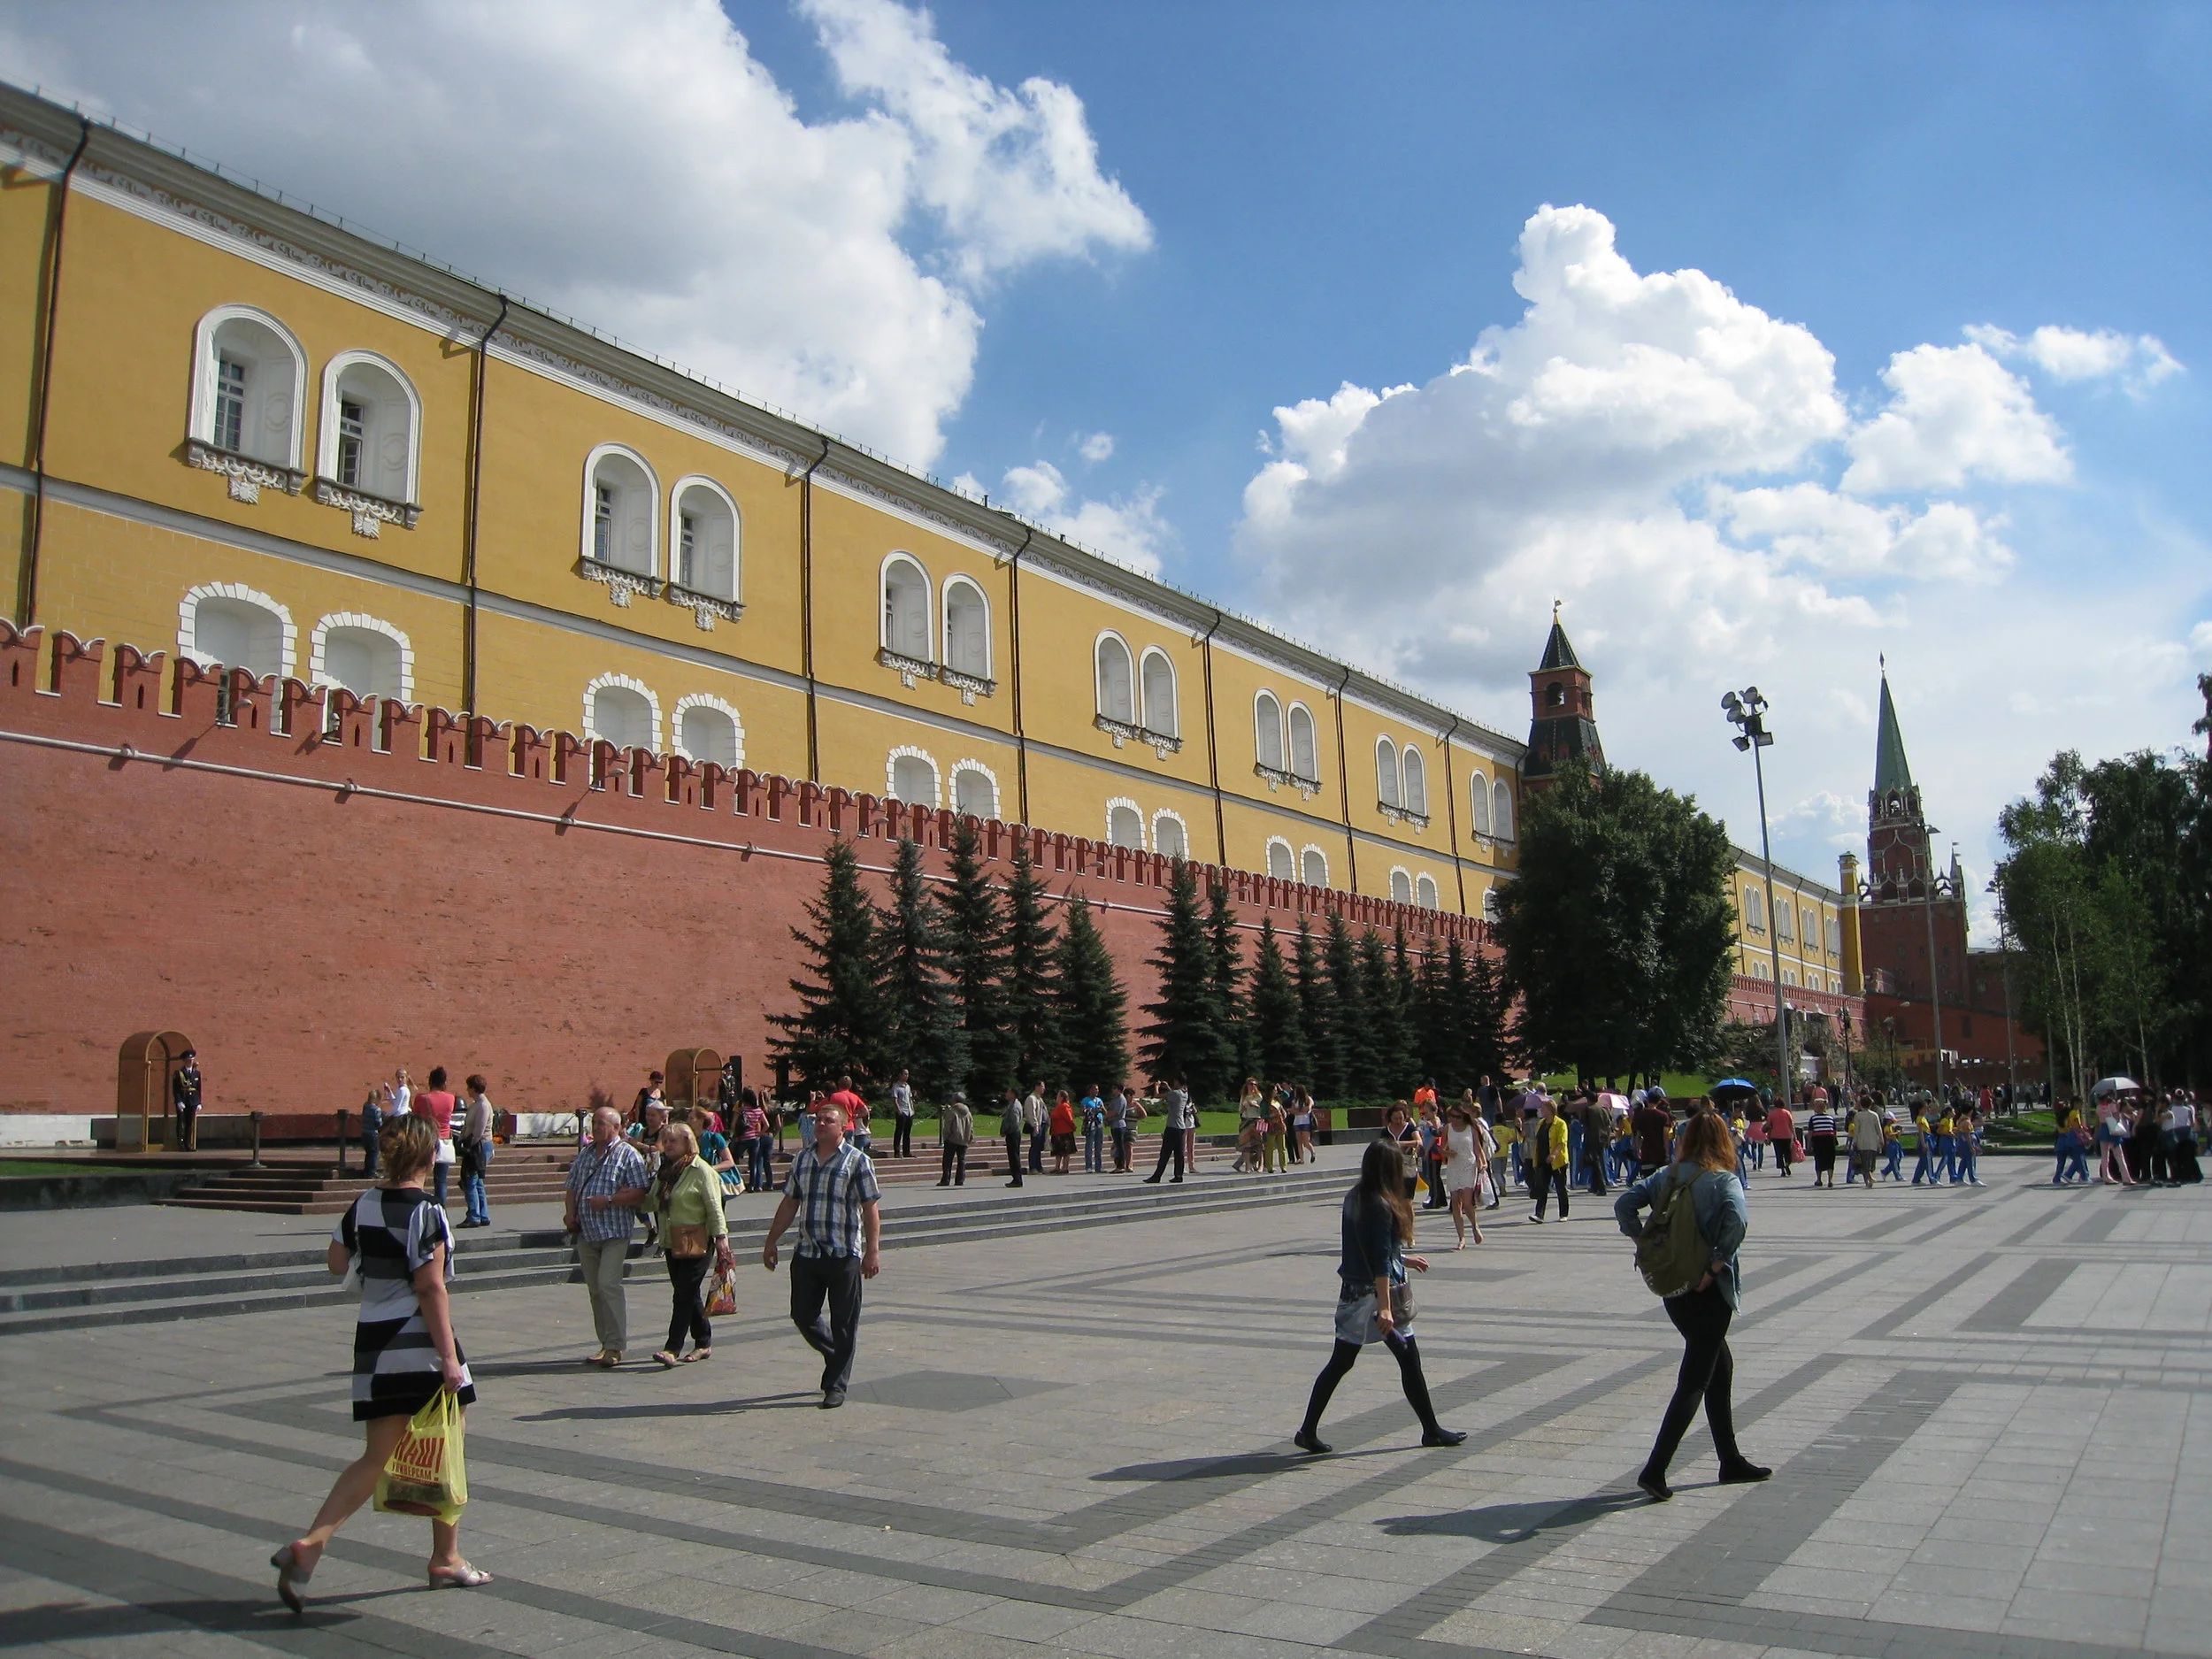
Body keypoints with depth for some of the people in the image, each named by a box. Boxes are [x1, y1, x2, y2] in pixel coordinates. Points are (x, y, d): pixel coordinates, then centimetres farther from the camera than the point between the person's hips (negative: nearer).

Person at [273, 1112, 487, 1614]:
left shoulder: (364, 1204, 4)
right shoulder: (426, 1214, -15)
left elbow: (335, 1261, 15)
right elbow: (430, 1289, -18)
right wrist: (449, 1356, -16)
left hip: (374, 1343, 6)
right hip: (421, 1345, -6)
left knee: (376, 1457, 10)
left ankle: (310, 1544, -8)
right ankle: (447, 1559, 21)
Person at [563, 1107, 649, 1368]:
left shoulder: (628, 1155, -4)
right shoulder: (584, 1154, 17)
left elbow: (639, 1195, -11)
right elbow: (572, 1188, 19)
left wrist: (609, 1200, -19)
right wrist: (570, 1213, 2)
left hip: (614, 1232, -7)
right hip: (586, 1233, 7)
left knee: (608, 1284, -15)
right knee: (594, 1289, 9)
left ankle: (615, 1347, -10)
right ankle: (606, 1344, 18)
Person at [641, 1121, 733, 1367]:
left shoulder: (701, 1170, -9)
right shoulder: (666, 1170, 15)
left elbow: (714, 1206, -12)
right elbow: (652, 1203, 14)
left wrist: (720, 1236, -16)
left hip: (697, 1242, -8)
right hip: (673, 1242, 8)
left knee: (684, 1295, -9)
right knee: (689, 1295, 12)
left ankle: (673, 1349, -10)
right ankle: (704, 1342, 22)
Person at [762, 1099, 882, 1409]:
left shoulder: (857, 1160, -5)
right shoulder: (802, 1159, 10)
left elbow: (871, 1208, -9)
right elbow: (789, 1203, 17)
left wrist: (873, 1251, -15)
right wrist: (771, 1241, 15)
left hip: (844, 1256, -5)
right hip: (806, 1253, 5)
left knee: (843, 1323, 2)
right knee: (802, 1316, 9)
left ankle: (836, 1386, 15)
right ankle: (836, 1358, 35)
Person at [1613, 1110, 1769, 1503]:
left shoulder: (1667, 1176, 4)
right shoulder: (1723, 1180, -10)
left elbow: (1624, 1204, -3)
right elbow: (1736, 1219, -28)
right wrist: (1717, 1265, -18)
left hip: (1672, 1288, 6)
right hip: (1707, 1292, -6)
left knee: (1721, 1366, 21)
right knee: (1694, 1381, 1)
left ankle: (1731, 1461, 29)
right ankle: (1655, 1471, -3)